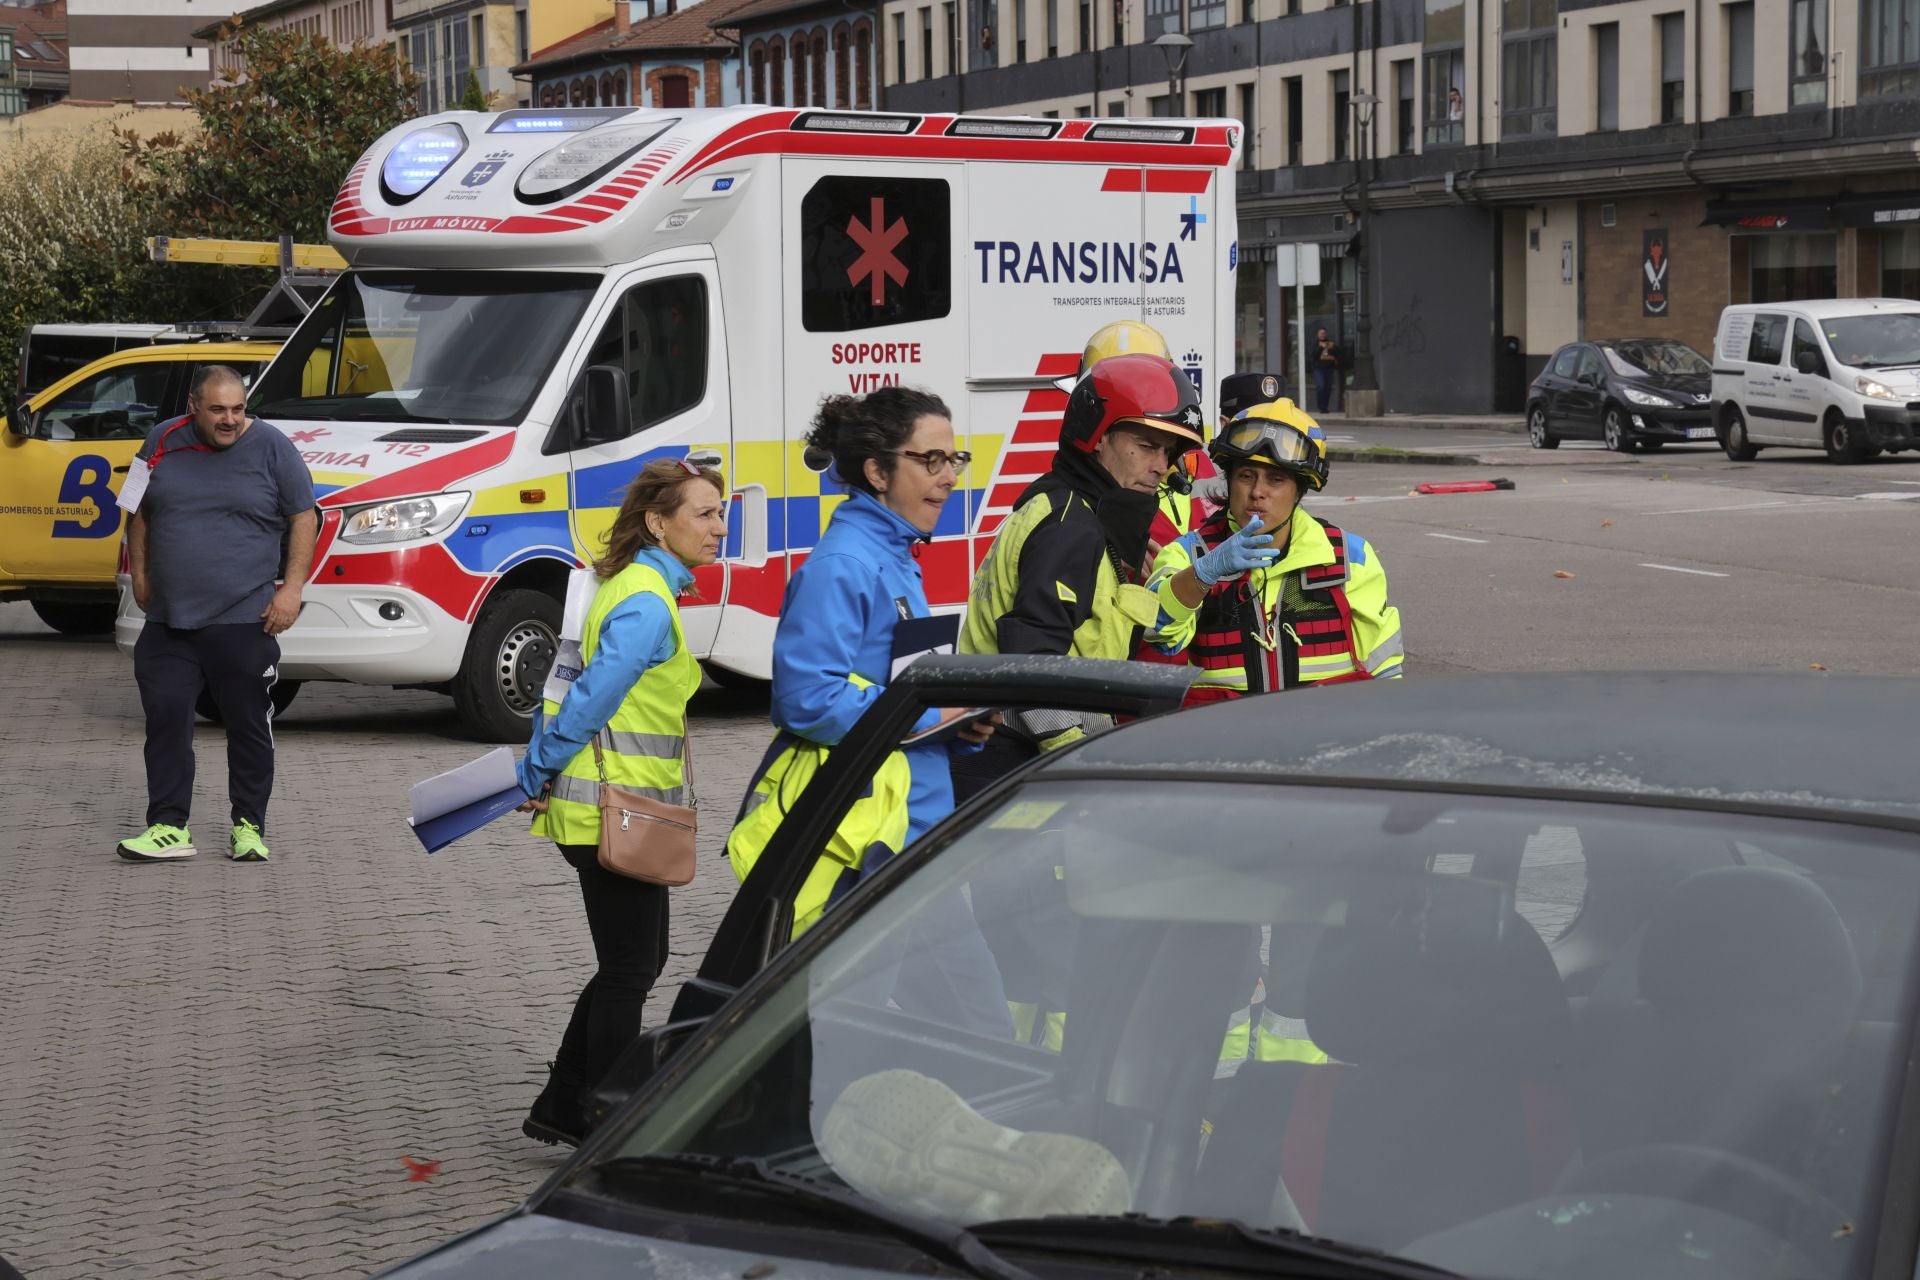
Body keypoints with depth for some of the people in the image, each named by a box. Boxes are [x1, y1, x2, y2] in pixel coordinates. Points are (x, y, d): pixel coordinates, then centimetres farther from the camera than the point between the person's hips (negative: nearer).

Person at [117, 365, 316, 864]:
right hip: (168, 619, 3)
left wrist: (292, 588, -8)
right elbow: (140, 514, 19)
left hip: (244, 619, -3)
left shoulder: (271, 448, -2)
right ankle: (168, 828, 7)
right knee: (165, 720, 1)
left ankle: (248, 827, 13)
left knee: (249, 726, 3)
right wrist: (140, 576, 14)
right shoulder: (163, 442, 6)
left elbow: (304, 518, 0)